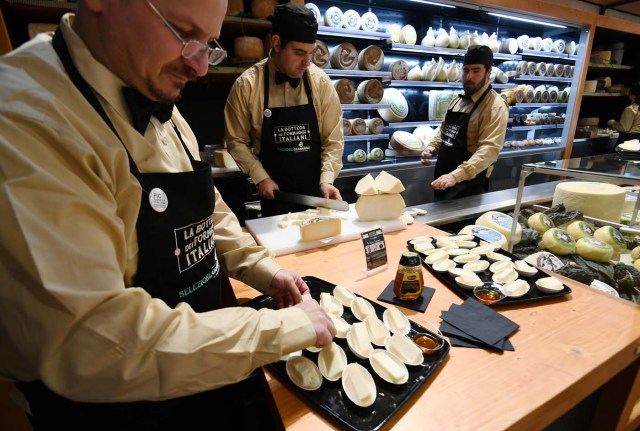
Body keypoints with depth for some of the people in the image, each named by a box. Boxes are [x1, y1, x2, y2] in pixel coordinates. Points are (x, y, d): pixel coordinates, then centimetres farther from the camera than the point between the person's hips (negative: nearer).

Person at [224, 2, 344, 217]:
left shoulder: (321, 81, -5)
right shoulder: (247, 84, -8)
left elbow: (333, 139, -2)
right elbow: (237, 140, -1)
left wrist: (326, 179, -15)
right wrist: (261, 177, -9)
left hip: (316, 192, 2)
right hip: (274, 194, -1)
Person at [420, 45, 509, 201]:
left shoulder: (495, 106, -14)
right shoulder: (457, 100, 10)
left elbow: (490, 148, -26)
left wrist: (456, 175, -39)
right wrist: (431, 148, 1)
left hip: (468, 183, -7)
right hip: (442, 178, 7)